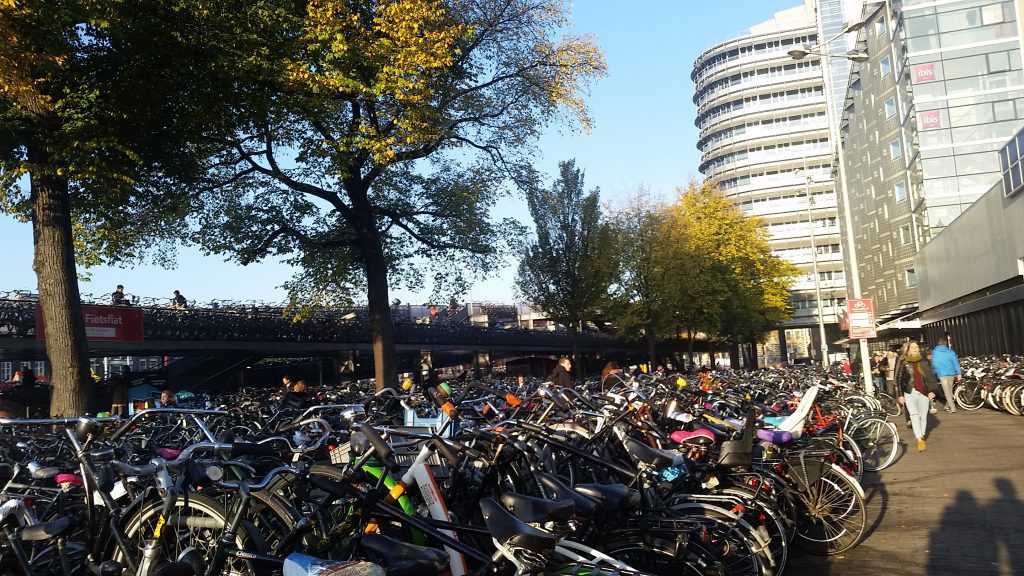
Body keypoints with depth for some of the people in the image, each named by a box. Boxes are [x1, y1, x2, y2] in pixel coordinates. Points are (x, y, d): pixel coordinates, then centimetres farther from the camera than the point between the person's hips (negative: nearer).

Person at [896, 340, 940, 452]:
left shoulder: (924, 361, 7)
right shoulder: (904, 362, 2)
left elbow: (932, 376, 10)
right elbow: (899, 379, 3)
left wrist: (932, 390, 0)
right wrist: (900, 395, -1)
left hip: (924, 393, 2)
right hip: (910, 393, -2)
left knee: (923, 417, 8)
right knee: (914, 415, -18)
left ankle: (922, 437, 25)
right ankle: (920, 440, -24)